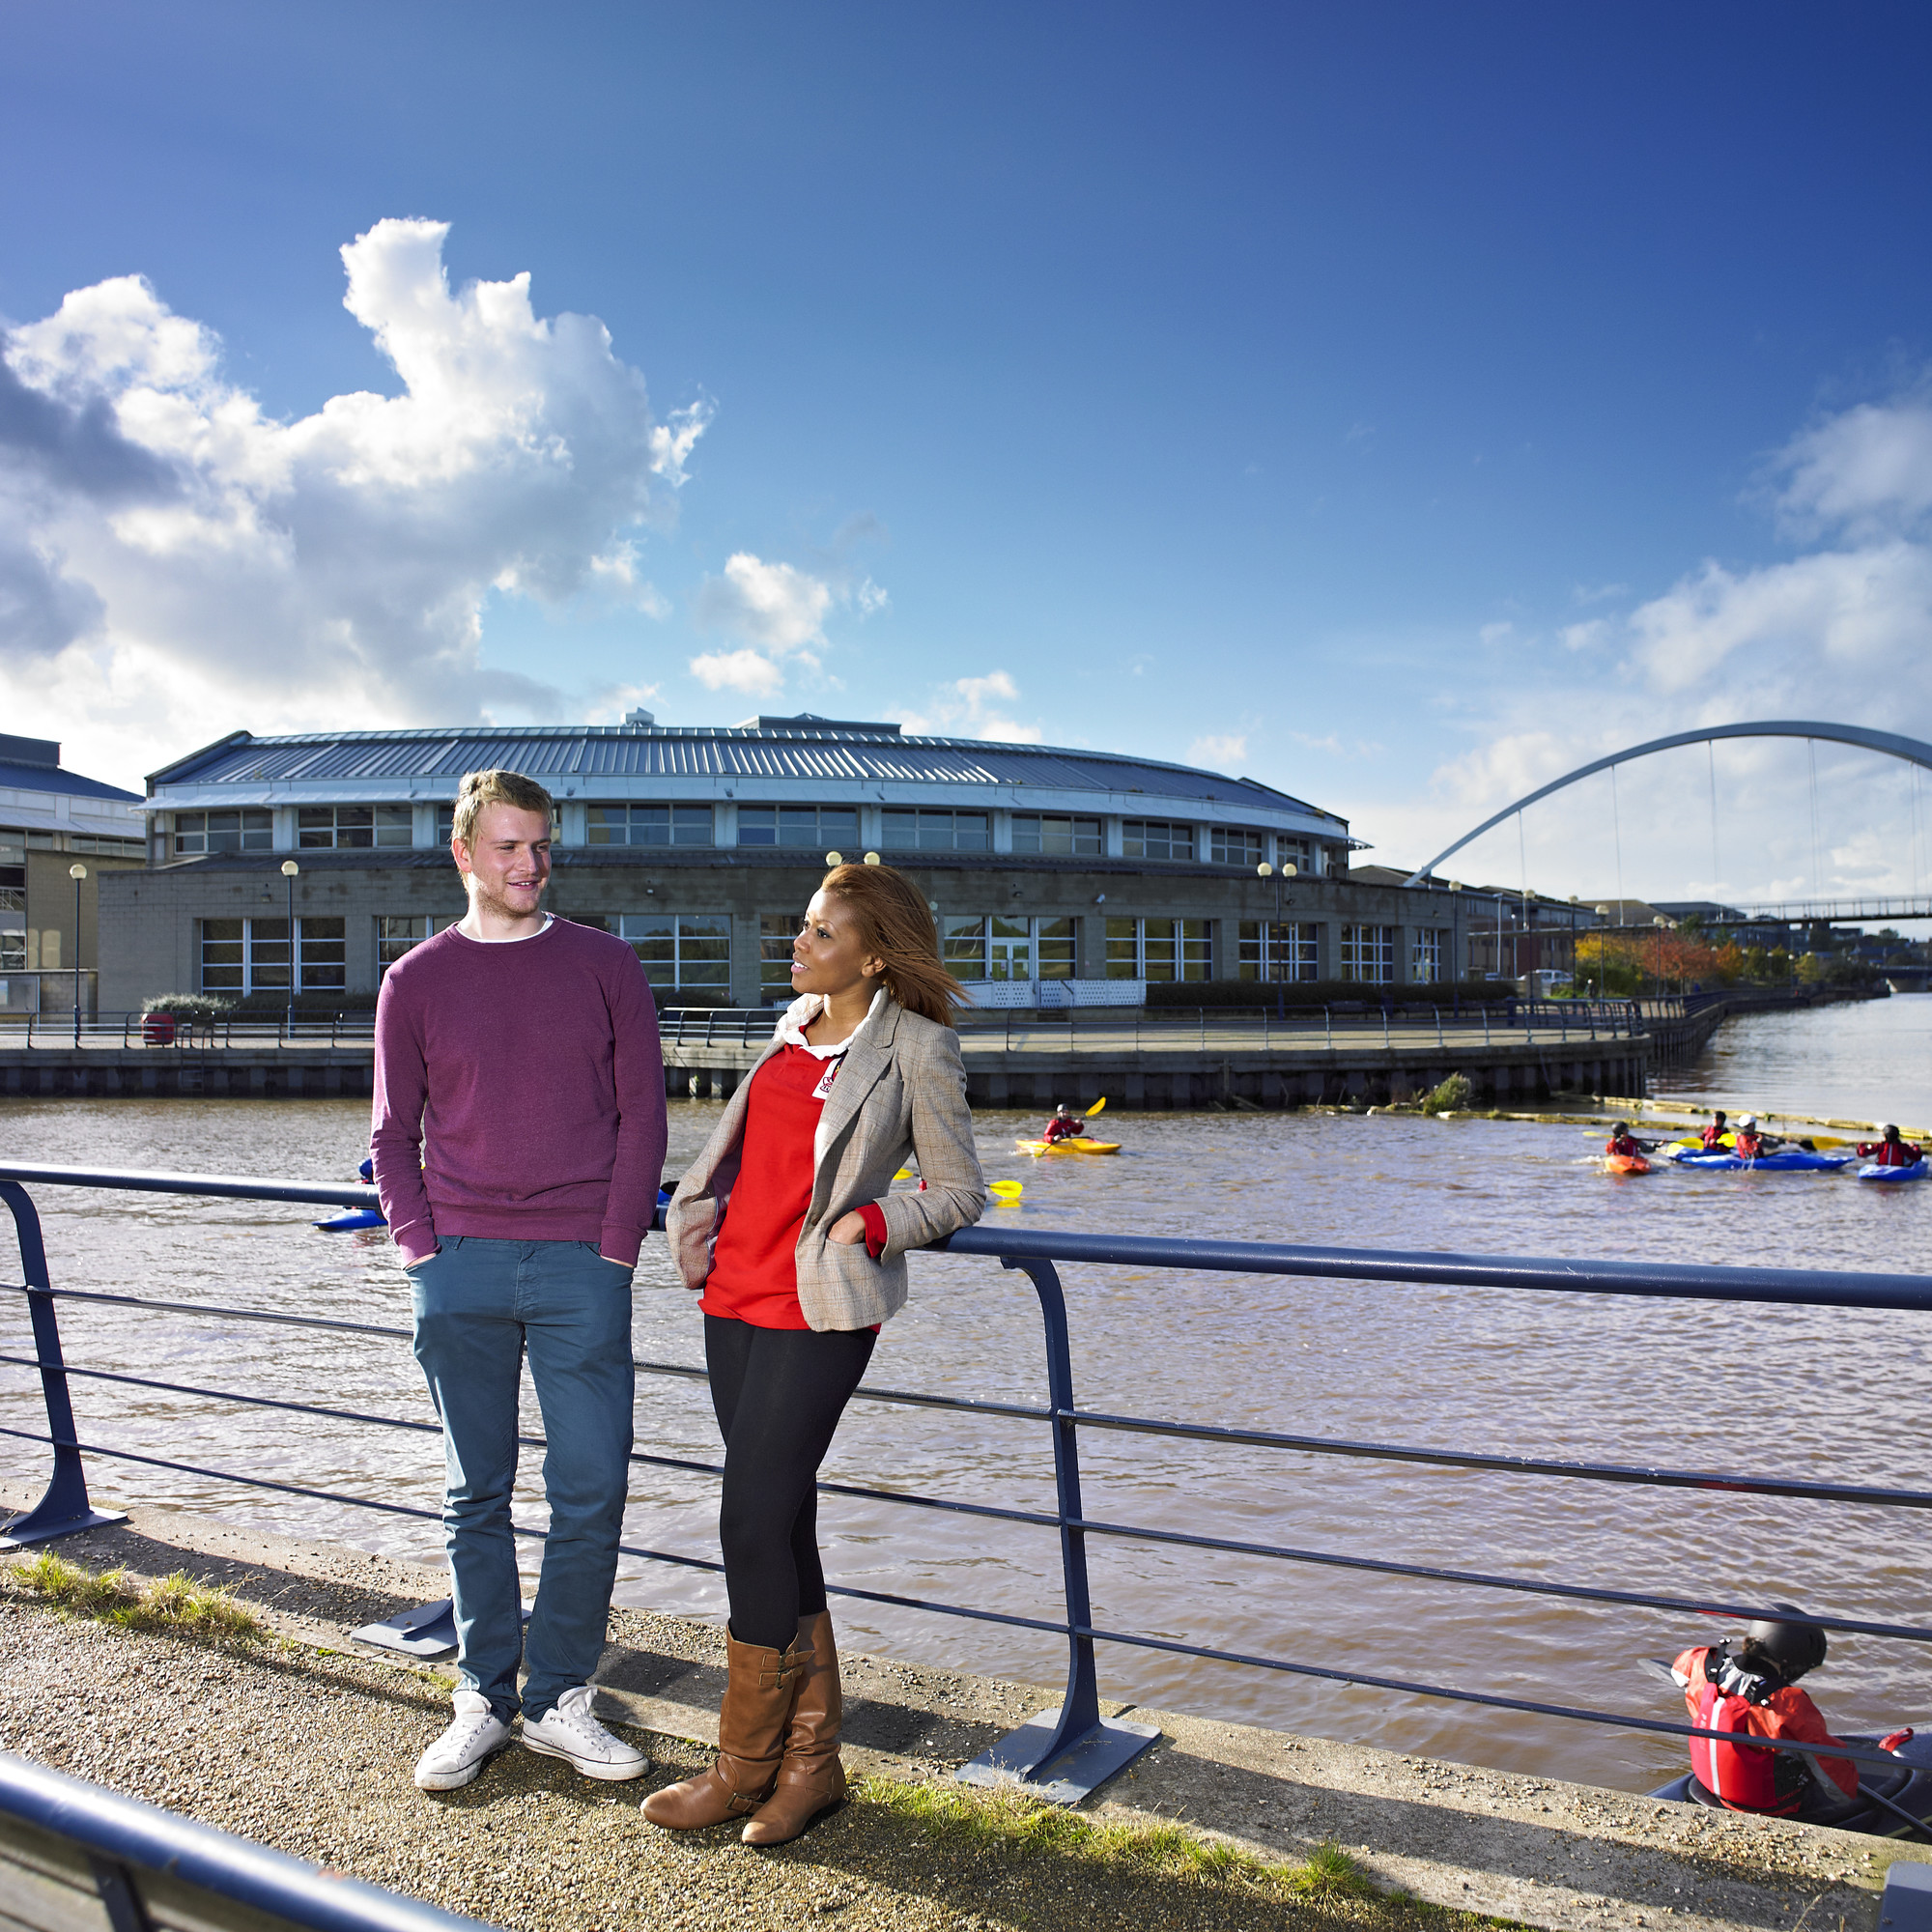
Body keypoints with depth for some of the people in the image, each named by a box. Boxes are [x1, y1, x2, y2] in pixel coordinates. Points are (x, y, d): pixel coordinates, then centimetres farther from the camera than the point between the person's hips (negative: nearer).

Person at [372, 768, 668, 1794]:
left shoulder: (605, 966, 5)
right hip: (459, 1271, 1)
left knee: (591, 1488, 1)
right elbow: (394, 1134, 10)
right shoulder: (416, 980, 7)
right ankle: (483, 1699, 22)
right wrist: (422, 1249, -1)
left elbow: (643, 1116, 4)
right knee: (476, 1496, 9)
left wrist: (615, 1248, -4)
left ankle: (559, 1700, 16)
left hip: (581, 1266, 0)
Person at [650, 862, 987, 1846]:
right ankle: (812, 1757, 23)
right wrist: (703, 1208, 14)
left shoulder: (916, 1048, -8)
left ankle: (747, 1761, 14)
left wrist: (863, 1228, -16)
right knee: (782, 1525, 11)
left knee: (753, 1524, -5)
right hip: (735, 1298, 7)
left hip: (818, 1314, -7)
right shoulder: (796, 1023, 12)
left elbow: (958, 1192, -4)